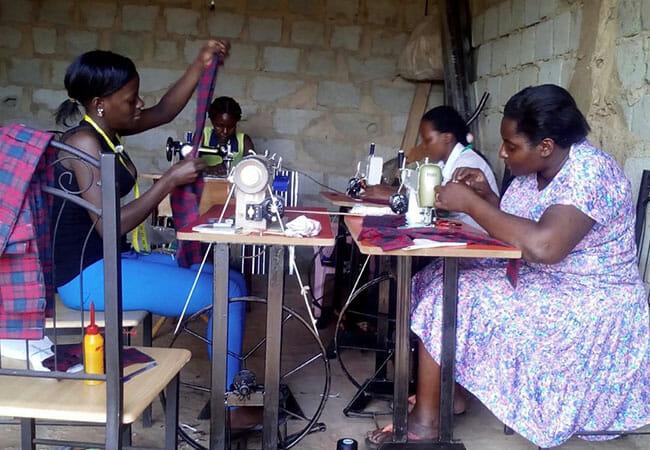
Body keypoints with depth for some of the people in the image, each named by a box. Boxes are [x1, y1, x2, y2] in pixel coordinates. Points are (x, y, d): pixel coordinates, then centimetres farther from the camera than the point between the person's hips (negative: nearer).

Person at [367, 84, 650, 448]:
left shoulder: (590, 173, -24)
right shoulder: (535, 170, 2)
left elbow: (544, 245, -40)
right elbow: (515, 231, 14)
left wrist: (470, 203, -29)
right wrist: (485, 194, -5)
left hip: (590, 305, -9)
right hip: (540, 283, 9)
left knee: (449, 299, -19)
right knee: (441, 279, 1)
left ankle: (426, 420, -3)